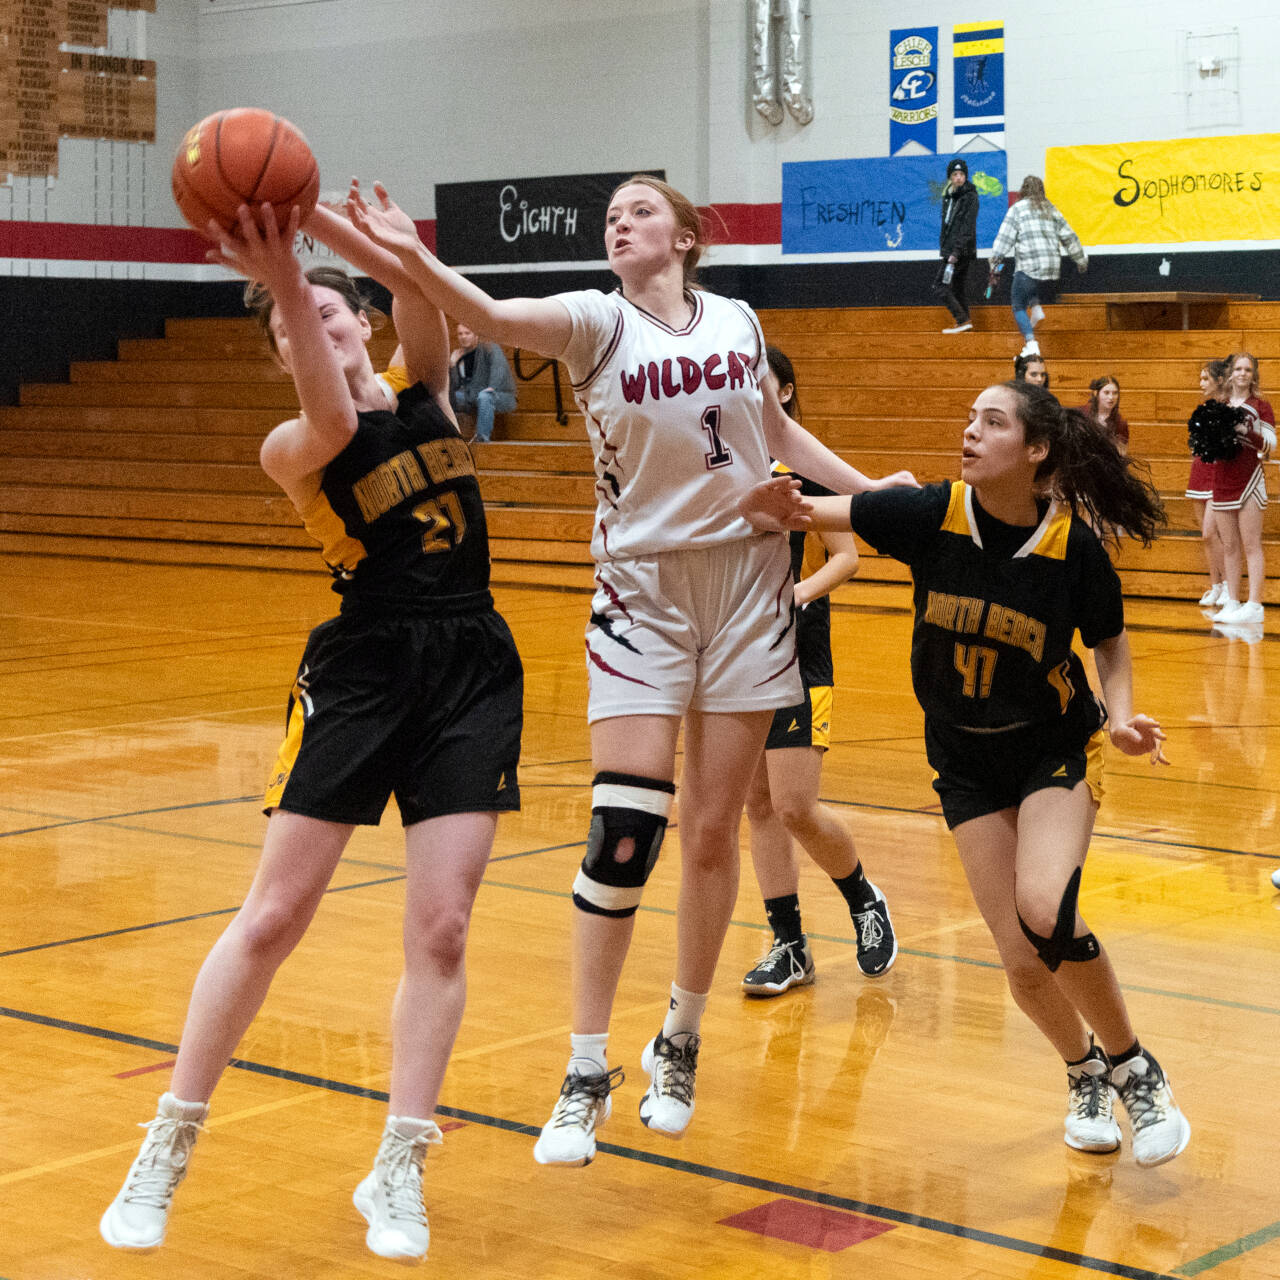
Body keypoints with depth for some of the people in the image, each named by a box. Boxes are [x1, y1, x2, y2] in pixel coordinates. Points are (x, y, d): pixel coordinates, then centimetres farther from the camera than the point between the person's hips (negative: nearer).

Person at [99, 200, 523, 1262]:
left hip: (473, 671, 3)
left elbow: (420, 287, -10)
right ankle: (168, 1151, 12)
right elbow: (337, 424, -26)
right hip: (360, 667, -3)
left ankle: (397, 1172, 8)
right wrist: (281, 282, -40)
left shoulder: (425, 387, 10)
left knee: (441, 930, -3)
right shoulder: (294, 445, -2)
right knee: (273, 917, -2)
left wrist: (314, 218, -25)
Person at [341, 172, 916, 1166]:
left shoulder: (737, 320, 4)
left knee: (713, 832, 7)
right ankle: (588, 1075, 2)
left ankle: (681, 1042, 26)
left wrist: (868, 489, 22)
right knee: (623, 834, -11)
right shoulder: (598, 323, -7)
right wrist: (411, 257, -45)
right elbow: (492, 316, -28)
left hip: (748, 589, 3)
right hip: (642, 592, -3)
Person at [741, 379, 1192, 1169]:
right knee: (1022, 961, -3)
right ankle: (1085, 1073, 30)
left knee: (1045, 913, -27)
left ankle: (1134, 1069, -1)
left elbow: (1111, 639, 0)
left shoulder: (1075, 542, -16)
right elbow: (830, 510, -23)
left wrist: (1121, 713, -16)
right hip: (967, 760, 2)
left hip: (1057, 748, -2)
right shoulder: (933, 516, -15)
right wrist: (785, 502, -44)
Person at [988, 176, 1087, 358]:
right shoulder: (1051, 209, 16)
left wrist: (994, 267, -3)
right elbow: (1069, 237, 19)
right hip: (1052, 268, 5)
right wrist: (1081, 260, 31)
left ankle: (1031, 343, -16)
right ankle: (1037, 308, 1)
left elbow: (1004, 239, -4)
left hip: (1028, 266, -5)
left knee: (1018, 307, 0)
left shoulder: (1017, 209, 3)